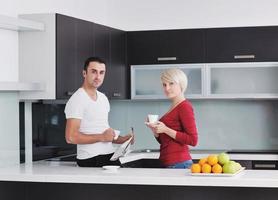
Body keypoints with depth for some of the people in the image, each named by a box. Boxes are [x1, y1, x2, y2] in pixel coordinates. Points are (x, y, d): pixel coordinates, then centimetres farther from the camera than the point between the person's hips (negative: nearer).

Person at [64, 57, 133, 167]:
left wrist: (120, 139, 7)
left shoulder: (103, 98, 15)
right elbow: (71, 137, -20)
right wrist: (102, 137, -17)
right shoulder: (77, 100, -12)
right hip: (91, 160, -7)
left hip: (110, 156, 8)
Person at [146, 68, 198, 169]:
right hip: (168, 163, 8)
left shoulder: (184, 106, -9)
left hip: (178, 163, -8)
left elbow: (193, 140, -16)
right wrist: (155, 130, 1)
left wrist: (166, 130, -17)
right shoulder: (173, 107, 14)